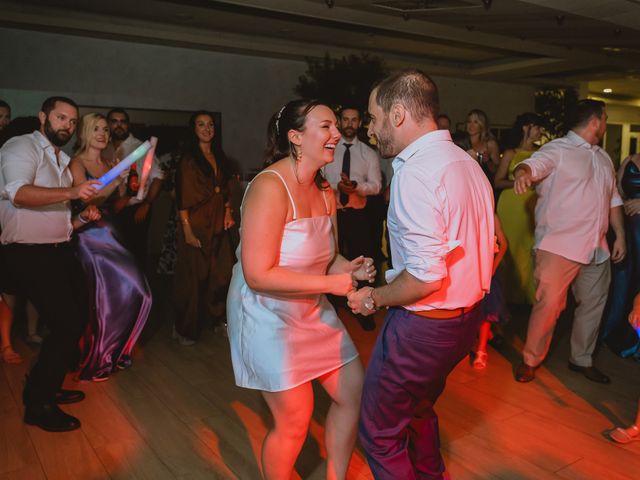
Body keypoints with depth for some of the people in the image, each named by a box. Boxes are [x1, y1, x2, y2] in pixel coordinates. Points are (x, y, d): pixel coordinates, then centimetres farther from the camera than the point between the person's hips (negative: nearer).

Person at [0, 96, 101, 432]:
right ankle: (38, 406, 6)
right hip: (29, 256, -9)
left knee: (75, 321, 13)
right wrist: (71, 193, -35)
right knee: (66, 325, -11)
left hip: (60, 252, 9)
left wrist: (82, 217, 5)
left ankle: (47, 388, 32)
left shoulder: (61, 162, 21)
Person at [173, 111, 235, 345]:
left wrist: (228, 211, 8)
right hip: (196, 223, -6)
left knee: (222, 272, 8)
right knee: (194, 275, 1)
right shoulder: (188, 159, -6)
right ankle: (186, 329, 15)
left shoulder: (219, 157, 14)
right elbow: (182, 196, -11)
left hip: (218, 223, 6)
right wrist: (187, 230, -17)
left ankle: (217, 317, 26)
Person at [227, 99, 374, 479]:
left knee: (354, 393, 14)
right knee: (294, 421, 3)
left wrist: (349, 268, -10)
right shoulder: (270, 187, -23)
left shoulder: (325, 191, 2)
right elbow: (258, 275, -28)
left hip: (313, 310, 8)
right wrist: (331, 283, -25)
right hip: (268, 315, -8)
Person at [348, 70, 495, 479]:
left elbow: (426, 277, -29)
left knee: (380, 431, 9)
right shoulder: (467, 162, 7)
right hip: (467, 317, 10)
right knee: (419, 409, 30)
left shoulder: (414, 173, -23)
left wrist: (373, 299, -13)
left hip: (423, 325, -10)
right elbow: (492, 246, 14)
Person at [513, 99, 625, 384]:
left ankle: (581, 360, 32)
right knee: (549, 304, -7)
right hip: (559, 246, -8)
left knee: (593, 305, 14)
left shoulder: (603, 158, 20)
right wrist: (522, 173, -49)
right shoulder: (558, 149, -5)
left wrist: (620, 235, 16)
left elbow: (613, 199, 24)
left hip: (596, 248, 8)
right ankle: (530, 360, 12)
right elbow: (535, 163, -26)